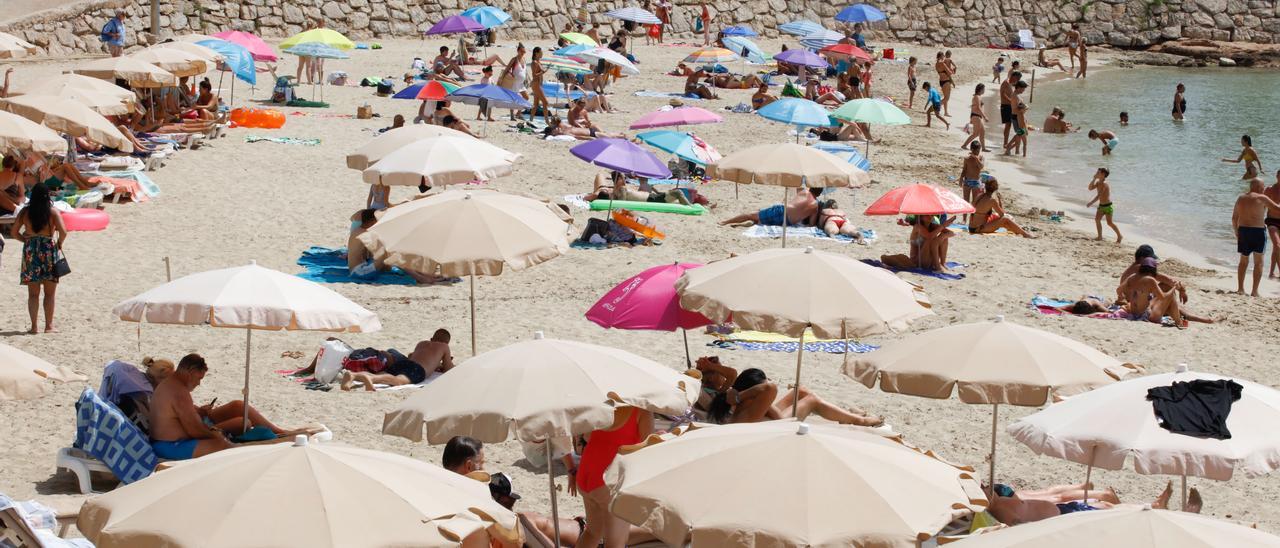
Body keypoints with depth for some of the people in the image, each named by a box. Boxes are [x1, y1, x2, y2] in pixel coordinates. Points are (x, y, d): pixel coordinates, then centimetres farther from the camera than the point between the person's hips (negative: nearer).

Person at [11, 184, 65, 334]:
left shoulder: (25, 212, 1)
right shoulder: (53, 212, -7)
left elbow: (13, 232, 1)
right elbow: (63, 231, -15)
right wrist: (59, 243, 3)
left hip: (30, 250, 2)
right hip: (49, 249, -2)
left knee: (33, 293, 9)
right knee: (50, 292, 8)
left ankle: (34, 326, 6)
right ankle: (49, 325, 8)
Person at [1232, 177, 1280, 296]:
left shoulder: (1240, 198, 8)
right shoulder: (1262, 198, -9)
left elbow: (1234, 218, 11)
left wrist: (1237, 233, 20)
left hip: (1243, 230, 5)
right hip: (1258, 231, -5)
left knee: (1243, 261, 18)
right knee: (1258, 262, 4)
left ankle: (1240, 288, 18)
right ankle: (1255, 291, 0)